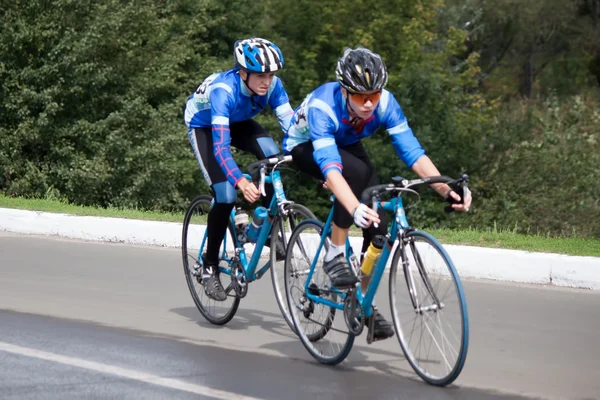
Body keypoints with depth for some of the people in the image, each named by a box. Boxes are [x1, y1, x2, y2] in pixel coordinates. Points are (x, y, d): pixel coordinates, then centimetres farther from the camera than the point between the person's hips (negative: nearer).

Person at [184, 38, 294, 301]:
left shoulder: (272, 85, -26)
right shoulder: (223, 90, -39)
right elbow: (220, 146, -46)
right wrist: (240, 181, -61)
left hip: (238, 123, 4)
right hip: (203, 126, -4)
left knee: (272, 155, -27)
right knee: (226, 196, -20)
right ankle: (209, 266, -2)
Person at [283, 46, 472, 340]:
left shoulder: (385, 103, -28)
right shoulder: (322, 106, -40)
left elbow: (412, 151, -31)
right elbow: (330, 166, -51)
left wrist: (446, 190, -45)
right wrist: (355, 209, -66)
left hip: (346, 145, 4)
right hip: (305, 147, -4)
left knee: (378, 226, -12)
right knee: (356, 170, -36)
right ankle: (334, 256, -21)